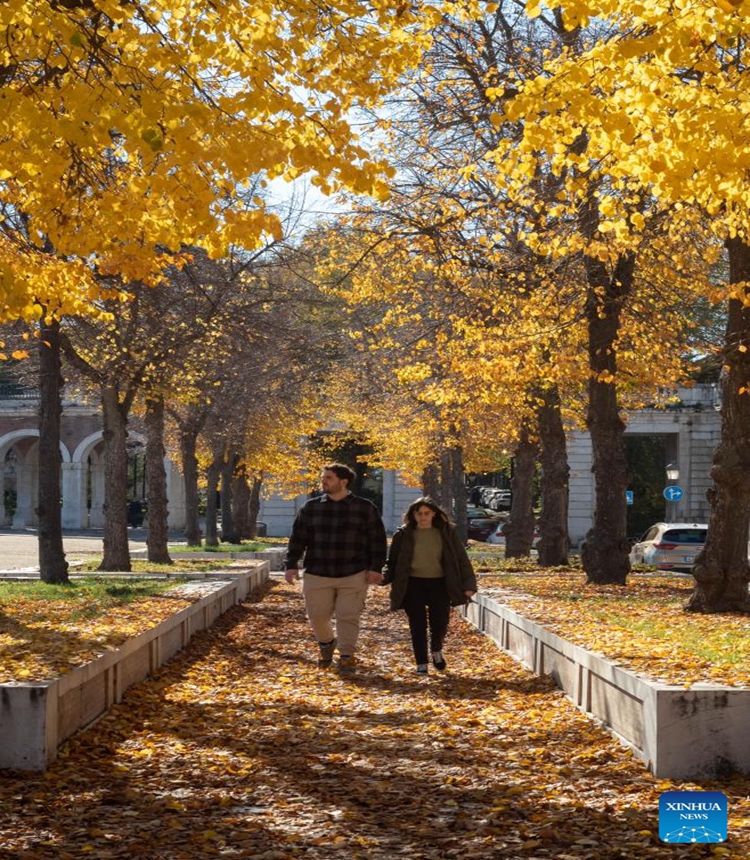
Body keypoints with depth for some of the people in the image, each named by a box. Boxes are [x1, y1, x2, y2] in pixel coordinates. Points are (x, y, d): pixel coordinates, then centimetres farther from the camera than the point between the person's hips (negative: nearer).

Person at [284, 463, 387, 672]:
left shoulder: (365, 508, 1)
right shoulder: (311, 508, 6)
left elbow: (378, 540, 2)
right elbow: (298, 538, 7)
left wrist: (376, 567, -5)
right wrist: (291, 565, 0)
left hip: (353, 575, -2)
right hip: (317, 575, 2)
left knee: (348, 616, -3)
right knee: (317, 616, 5)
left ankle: (347, 656, 9)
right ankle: (326, 644, 33)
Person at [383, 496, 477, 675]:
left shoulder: (447, 533, 1)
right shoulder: (404, 535, 1)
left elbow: (461, 559, 3)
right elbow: (392, 560, 4)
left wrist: (468, 584, -5)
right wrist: (385, 577, -15)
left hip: (439, 584, 0)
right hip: (413, 584, 0)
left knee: (440, 622, -1)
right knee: (418, 625, -1)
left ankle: (436, 651, 30)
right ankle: (421, 663, 11)